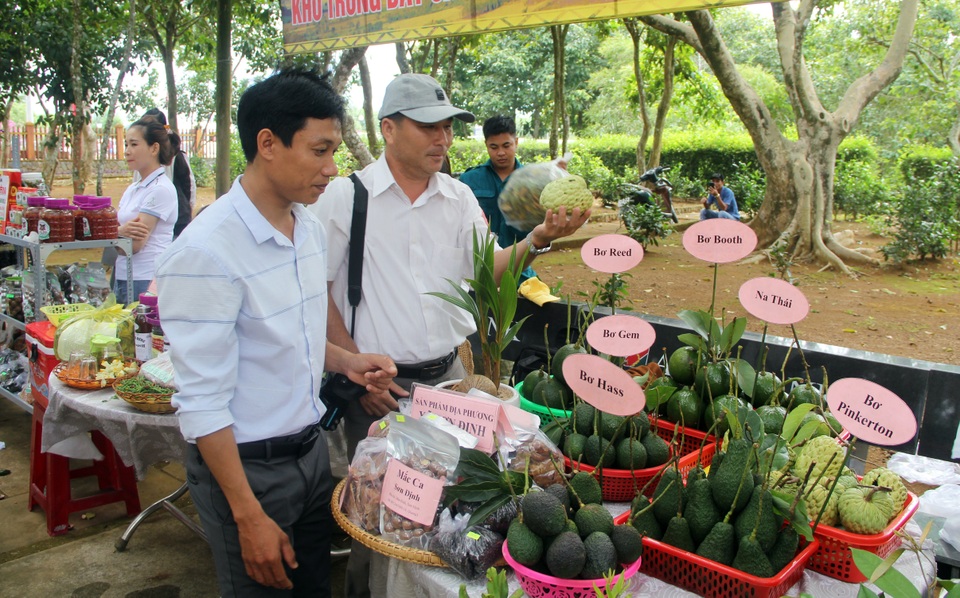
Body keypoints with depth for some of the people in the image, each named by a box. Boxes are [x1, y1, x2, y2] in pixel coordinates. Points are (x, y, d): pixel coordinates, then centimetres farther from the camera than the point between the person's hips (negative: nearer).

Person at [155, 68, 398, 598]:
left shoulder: (311, 229, 3)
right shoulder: (207, 251, -23)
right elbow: (202, 403, -21)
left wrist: (344, 361, -1)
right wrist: (249, 516, -18)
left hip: (311, 450, 7)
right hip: (245, 466, -7)